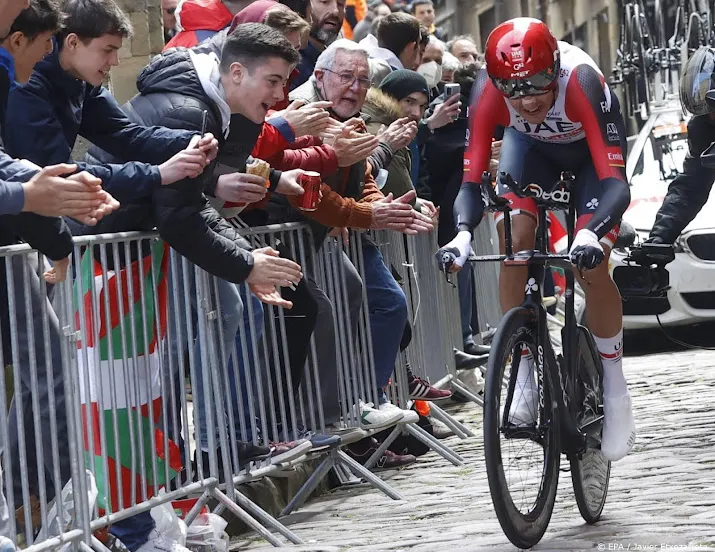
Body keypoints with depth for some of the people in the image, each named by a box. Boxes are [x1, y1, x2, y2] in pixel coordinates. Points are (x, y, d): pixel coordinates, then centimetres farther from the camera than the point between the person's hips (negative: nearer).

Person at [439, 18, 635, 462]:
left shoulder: (581, 82, -42)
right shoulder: (489, 91, -34)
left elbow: (616, 182, -44)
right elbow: (471, 178, -32)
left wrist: (591, 234, -62)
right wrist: (463, 233, -52)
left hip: (591, 147, -2)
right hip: (531, 145, 3)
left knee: (590, 267, -16)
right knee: (514, 244, -19)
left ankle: (615, 391, 2)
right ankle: (524, 378, -6)